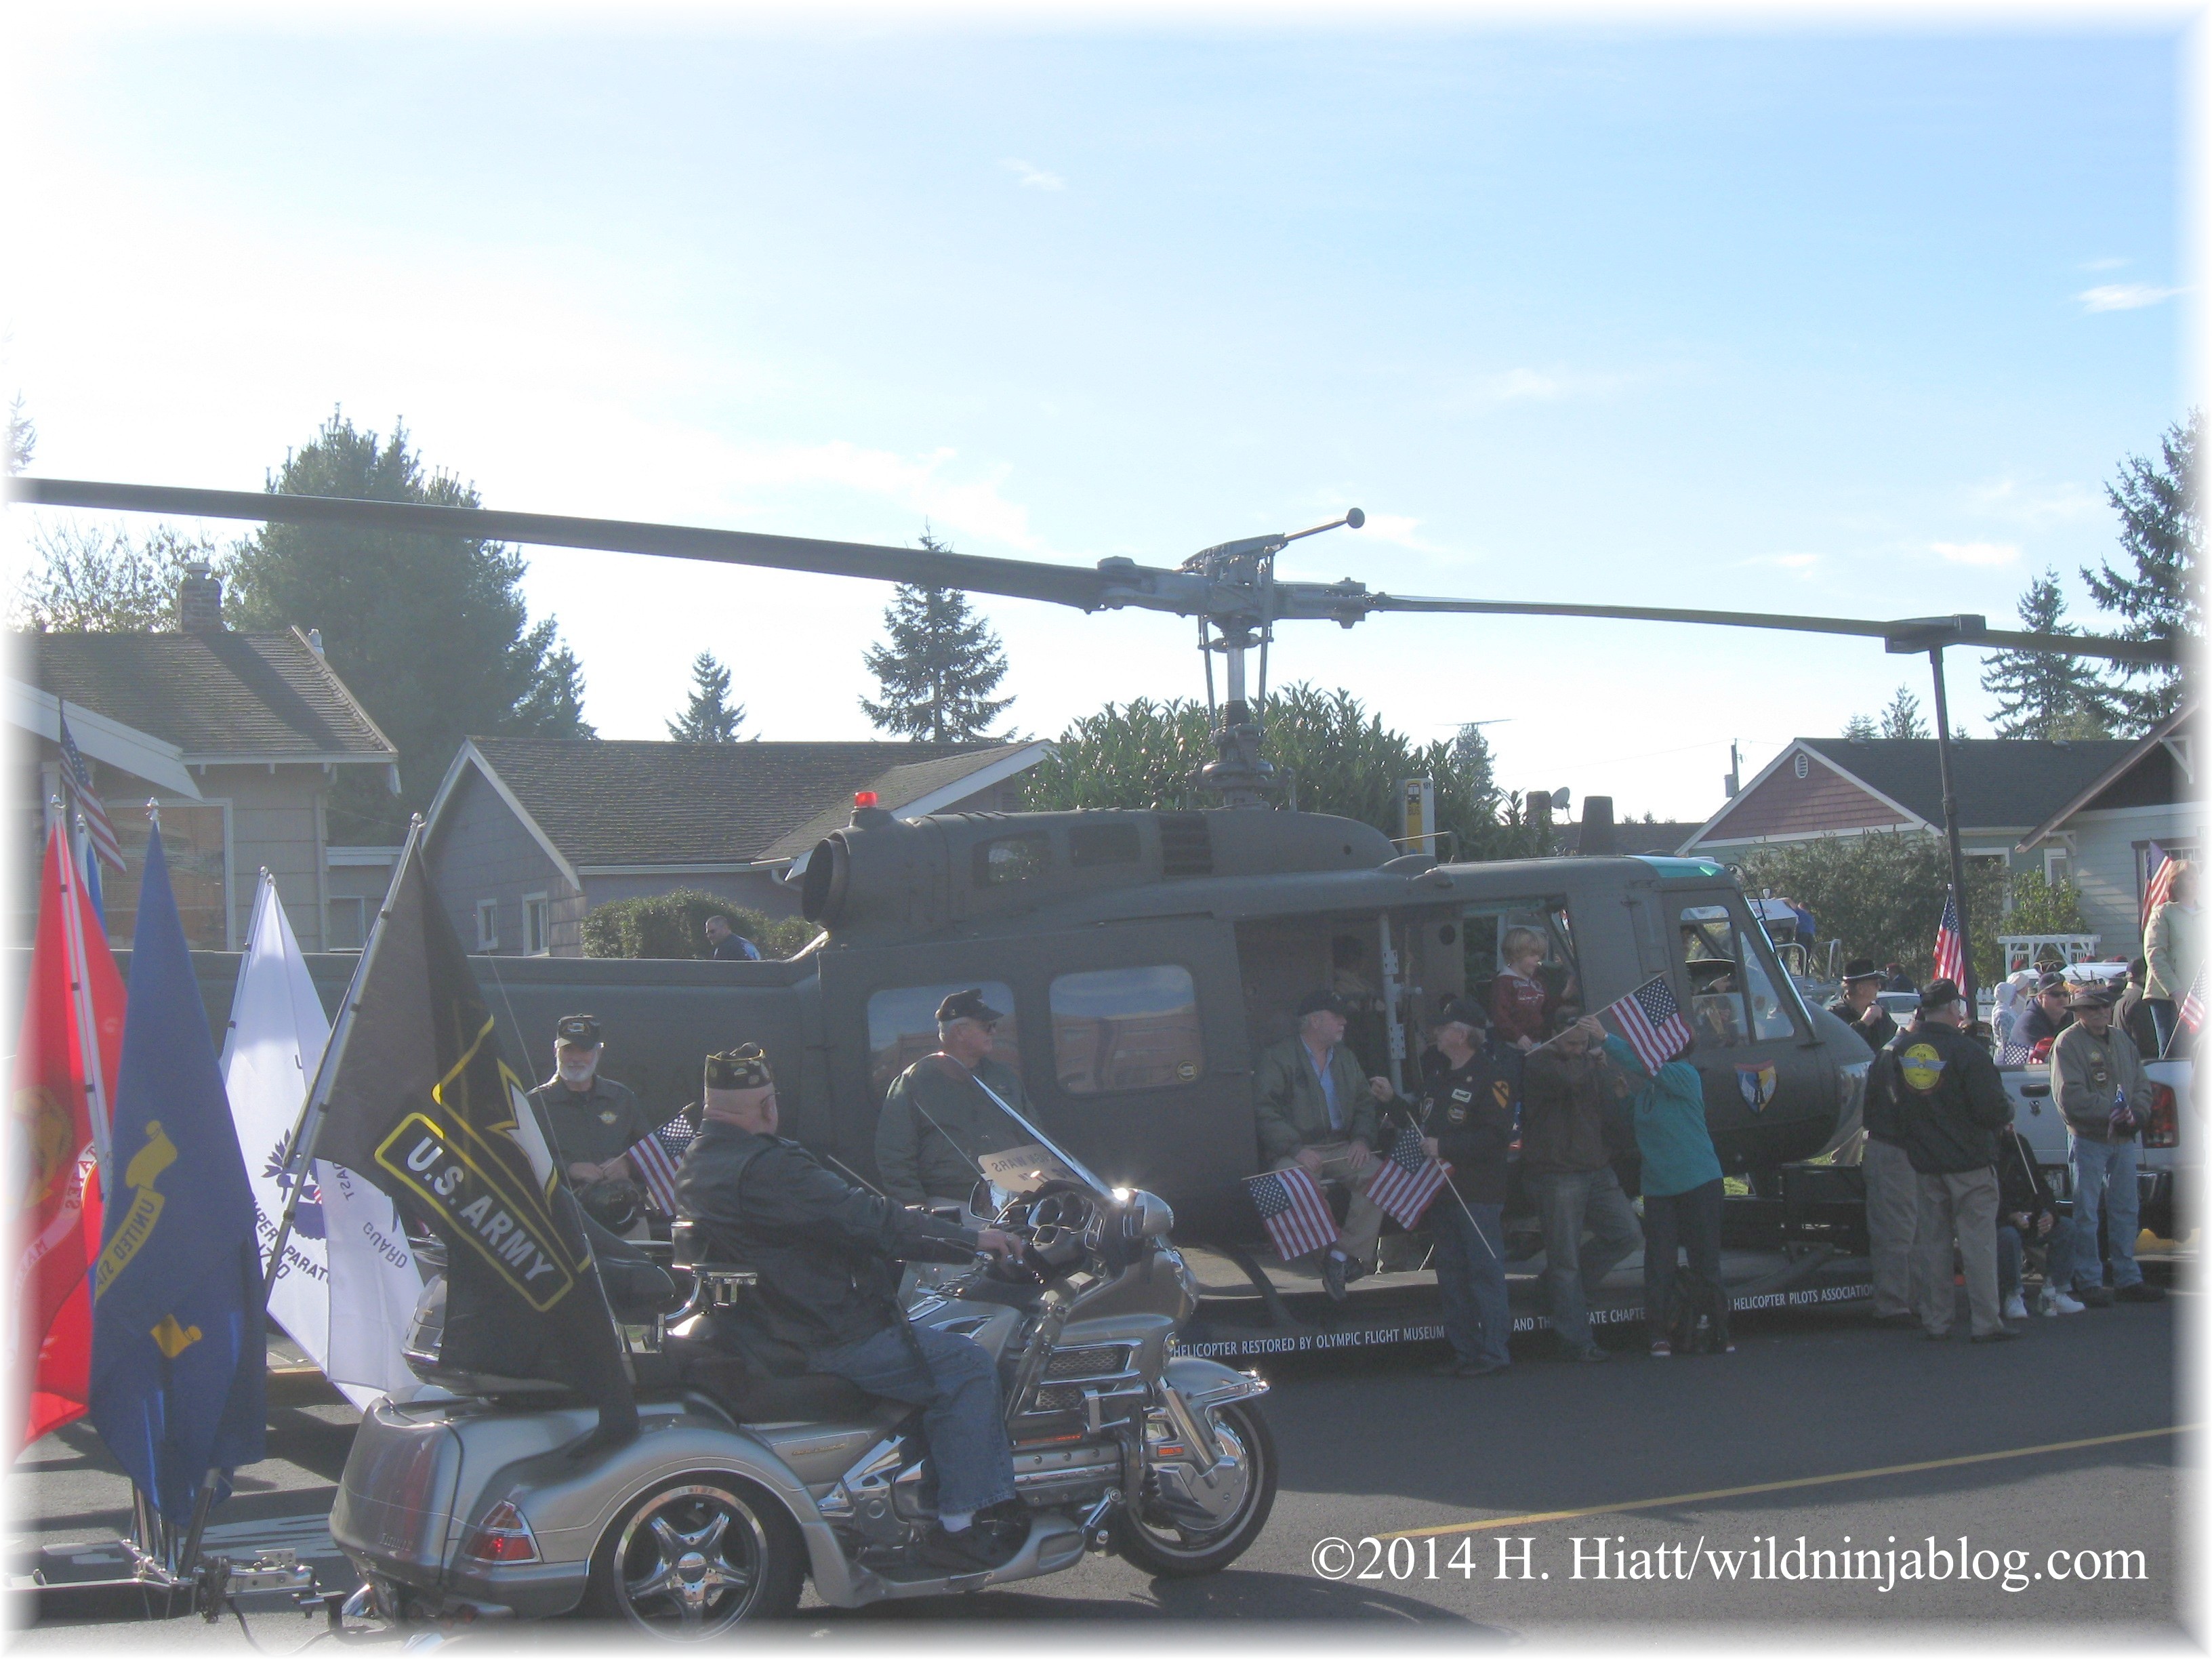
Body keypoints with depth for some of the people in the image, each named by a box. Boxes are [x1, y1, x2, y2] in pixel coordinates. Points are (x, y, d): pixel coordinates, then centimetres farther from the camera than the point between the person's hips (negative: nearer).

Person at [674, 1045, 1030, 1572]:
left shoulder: (695, 1165, 9)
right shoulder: (765, 1167, -23)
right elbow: (865, 1218, -23)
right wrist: (971, 1238, -15)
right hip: (825, 1340, -11)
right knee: (966, 1365, -8)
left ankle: (999, 1502, 22)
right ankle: (958, 1529, -5)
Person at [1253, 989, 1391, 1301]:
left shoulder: (1346, 1058, 20)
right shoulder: (1278, 1058, 0)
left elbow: (1365, 1102, 18)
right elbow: (1264, 1111, -10)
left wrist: (1362, 1138, -3)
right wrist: (1296, 1149, -21)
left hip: (1341, 1148, 5)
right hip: (1295, 1152, -5)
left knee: (1376, 1174, -23)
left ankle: (1344, 1255, -21)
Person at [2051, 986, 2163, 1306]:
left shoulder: (2123, 1042, 14)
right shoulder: (2068, 1043, -8)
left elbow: (2143, 1085, 12)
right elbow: (2071, 1096, -16)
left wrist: (2136, 1114, -7)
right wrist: (2110, 1112, -21)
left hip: (2124, 1140, 7)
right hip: (2088, 1139, -7)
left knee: (2125, 1211, 12)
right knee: (2087, 1214, -3)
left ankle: (2128, 1279, 21)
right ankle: (2089, 1282, 2)